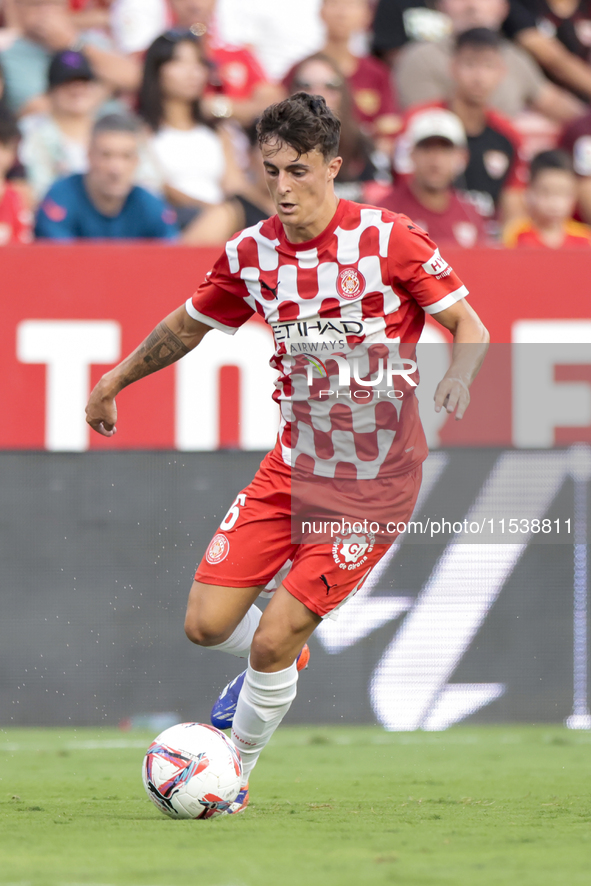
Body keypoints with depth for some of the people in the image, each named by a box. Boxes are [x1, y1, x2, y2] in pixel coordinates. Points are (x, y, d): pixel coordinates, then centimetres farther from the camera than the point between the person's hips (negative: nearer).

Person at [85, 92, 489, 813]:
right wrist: (115, 381, 25)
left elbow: (469, 326, -8)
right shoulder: (250, 253, 0)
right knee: (206, 625, -4)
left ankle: (233, 773, 14)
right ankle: (274, 664, 32)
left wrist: (458, 379, -29)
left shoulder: (387, 239, -14)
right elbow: (189, 325, 18)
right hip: (292, 467, 5)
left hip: (373, 484, -5)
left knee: (273, 643, -11)